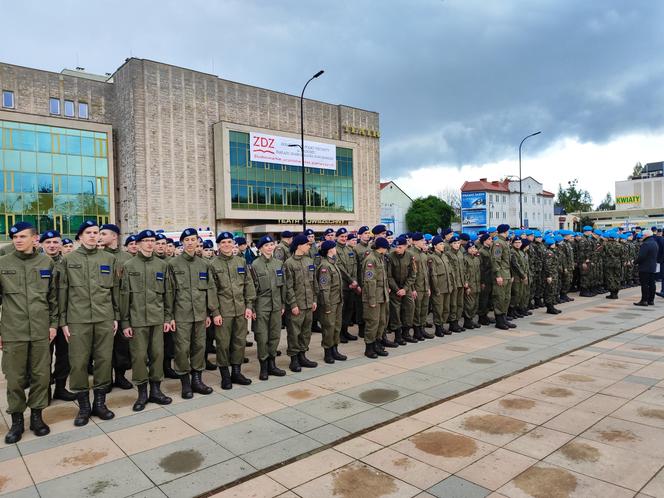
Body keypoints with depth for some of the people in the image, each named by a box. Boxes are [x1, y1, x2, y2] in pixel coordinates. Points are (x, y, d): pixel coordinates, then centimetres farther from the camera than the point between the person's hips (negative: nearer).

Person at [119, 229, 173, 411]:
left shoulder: (162, 265, 7)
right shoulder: (129, 266, 0)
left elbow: (168, 292, 9)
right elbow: (124, 295, -2)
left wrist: (168, 317, 5)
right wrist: (125, 322, -5)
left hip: (158, 319, 2)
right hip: (137, 320, -2)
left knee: (157, 354, 7)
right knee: (139, 356, 3)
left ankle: (156, 389, 20)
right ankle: (142, 392, 16)